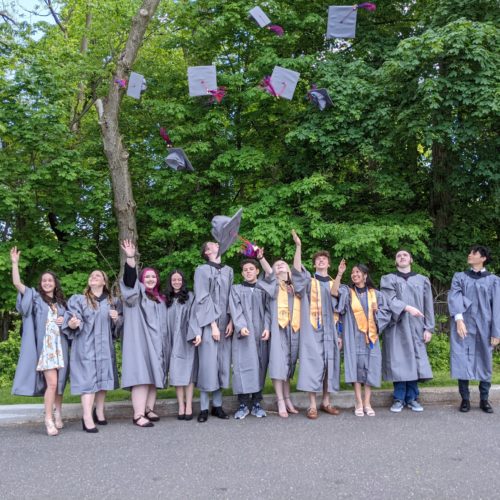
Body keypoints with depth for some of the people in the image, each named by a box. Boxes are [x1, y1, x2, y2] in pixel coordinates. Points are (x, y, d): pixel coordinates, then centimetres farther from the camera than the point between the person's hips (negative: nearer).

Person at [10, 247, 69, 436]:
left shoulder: (61, 302, 17)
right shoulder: (35, 297, 7)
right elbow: (17, 283, -5)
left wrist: (65, 322, 2)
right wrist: (15, 263, -11)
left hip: (60, 346, 4)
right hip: (45, 346, -4)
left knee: (59, 383, 8)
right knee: (51, 383, -13)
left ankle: (58, 415, 21)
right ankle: (49, 420, -7)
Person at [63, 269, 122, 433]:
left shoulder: (113, 302, 12)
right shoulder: (78, 300, 3)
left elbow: (119, 325, 15)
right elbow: (71, 318, -6)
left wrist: (117, 319, -7)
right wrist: (72, 324, -29)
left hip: (105, 347, 4)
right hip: (86, 347, -3)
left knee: (103, 378, 7)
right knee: (88, 380, -10)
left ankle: (99, 412, 24)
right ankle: (87, 419, -13)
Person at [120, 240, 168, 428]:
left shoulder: (160, 298, 20)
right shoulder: (136, 293, 3)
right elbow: (129, 279, -17)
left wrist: (164, 342, 19)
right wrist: (130, 258, -31)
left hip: (156, 342, 6)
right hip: (140, 341, -6)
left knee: (153, 376, 6)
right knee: (142, 376, -14)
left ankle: (148, 409, 15)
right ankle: (138, 415, -17)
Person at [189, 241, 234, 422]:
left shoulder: (228, 271, 14)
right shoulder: (202, 270, -2)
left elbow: (231, 297, 12)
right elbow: (203, 298, -8)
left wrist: (231, 321, 0)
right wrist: (213, 324, -14)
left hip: (225, 324, 5)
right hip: (208, 324, -4)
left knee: (222, 364, 4)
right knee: (207, 365, -6)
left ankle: (217, 405, 12)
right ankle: (204, 408, 2)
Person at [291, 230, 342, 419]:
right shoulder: (309, 281, 5)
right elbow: (297, 271, -17)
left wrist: (339, 334, 8)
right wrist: (298, 246, -28)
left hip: (330, 331, 3)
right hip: (312, 331, -3)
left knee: (329, 365, 6)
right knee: (313, 364, -5)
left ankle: (326, 402, 17)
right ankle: (312, 405, -1)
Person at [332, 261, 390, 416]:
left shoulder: (376, 294, 10)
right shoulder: (347, 292, 7)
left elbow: (386, 313, 11)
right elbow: (334, 292, -14)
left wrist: (377, 310, -8)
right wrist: (339, 274, -20)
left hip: (370, 336, 1)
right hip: (353, 336, -1)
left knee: (369, 367, 0)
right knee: (356, 366, -4)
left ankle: (367, 403, 6)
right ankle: (359, 403, 0)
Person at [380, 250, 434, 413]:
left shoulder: (422, 280, 12)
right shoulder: (388, 279, 6)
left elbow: (428, 306, 8)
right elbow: (389, 300, -10)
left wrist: (429, 328, 0)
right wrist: (407, 307, -25)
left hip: (416, 328, 2)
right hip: (396, 327, -2)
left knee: (414, 361, 1)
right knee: (398, 362, -2)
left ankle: (412, 398, 10)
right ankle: (399, 399, 5)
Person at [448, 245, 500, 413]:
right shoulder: (459, 277, 10)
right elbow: (454, 297, -6)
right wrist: (458, 318, -22)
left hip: (484, 327, 0)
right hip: (463, 325, 0)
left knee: (484, 362, 5)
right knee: (463, 362, -2)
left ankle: (484, 399, 14)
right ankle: (465, 399, 6)